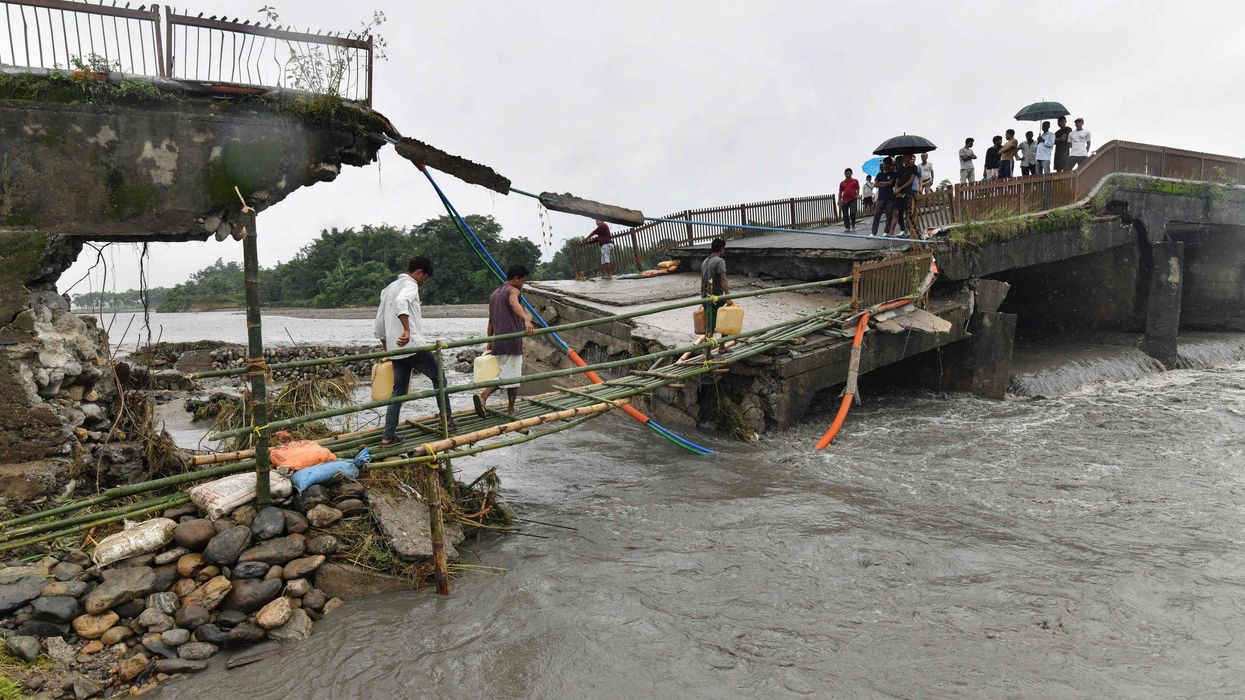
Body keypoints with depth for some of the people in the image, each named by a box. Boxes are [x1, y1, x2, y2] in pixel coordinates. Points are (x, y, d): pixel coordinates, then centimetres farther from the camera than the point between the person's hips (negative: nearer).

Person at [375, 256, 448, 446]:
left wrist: (386, 348, 30)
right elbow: (401, 302, -30)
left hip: (395, 350, 8)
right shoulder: (410, 284, -5)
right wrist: (407, 331, -36)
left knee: (398, 391, 10)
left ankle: (388, 436, 7)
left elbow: (378, 325, 24)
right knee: (438, 376, 10)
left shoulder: (389, 288, 23)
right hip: (413, 345, -8)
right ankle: (446, 418, 14)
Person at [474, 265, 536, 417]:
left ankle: (482, 396, -7)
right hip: (512, 340, -8)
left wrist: (489, 342, 28)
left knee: (503, 375, 14)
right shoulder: (513, 291, -7)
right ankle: (511, 410, 11)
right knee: (513, 376, 4)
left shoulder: (494, 294, 18)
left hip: (498, 341, 8)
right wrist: (527, 320, -49)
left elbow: (491, 320, 22)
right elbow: (515, 305, -32)